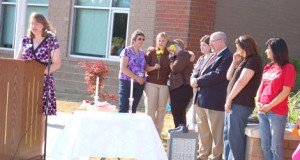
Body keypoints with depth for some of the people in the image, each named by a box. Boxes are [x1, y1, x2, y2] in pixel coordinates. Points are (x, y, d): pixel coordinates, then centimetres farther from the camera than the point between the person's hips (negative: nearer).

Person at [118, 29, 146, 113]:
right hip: (127, 82, -6)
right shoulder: (127, 51, -4)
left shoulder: (142, 53, 13)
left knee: (133, 109, 6)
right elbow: (123, 68, -13)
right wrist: (137, 78, -15)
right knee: (123, 109, -9)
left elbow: (144, 67, 16)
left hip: (139, 84, 6)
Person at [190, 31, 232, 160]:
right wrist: (194, 77, -3)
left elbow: (217, 75, -23)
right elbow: (201, 70, 19)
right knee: (203, 130, 17)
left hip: (215, 101, -10)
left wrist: (198, 82, -16)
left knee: (216, 132, -1)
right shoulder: (213, 56, 18)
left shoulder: (227, 57, -12)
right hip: (202, 99, 10)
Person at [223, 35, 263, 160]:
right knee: (228, 135, 15)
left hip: (241, 105, -10)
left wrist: (229, 99, -14)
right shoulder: (244, 60, 16)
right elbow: (229, 77, 20)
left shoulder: (254, 60, -13)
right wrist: (234, 62, 7)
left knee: (235, 137, -6)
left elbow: (241, 82, -19)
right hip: (234, 103, 10)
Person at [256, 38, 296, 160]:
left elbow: (285, 92, -12)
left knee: (276, 147, -2)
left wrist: (269, 106, -14)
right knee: (265, 146, 10)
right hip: (263, 112, 7)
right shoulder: (268, 67, 13)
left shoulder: (288, 68, -7)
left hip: (277, 113, -7)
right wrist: (257, 102, -1)